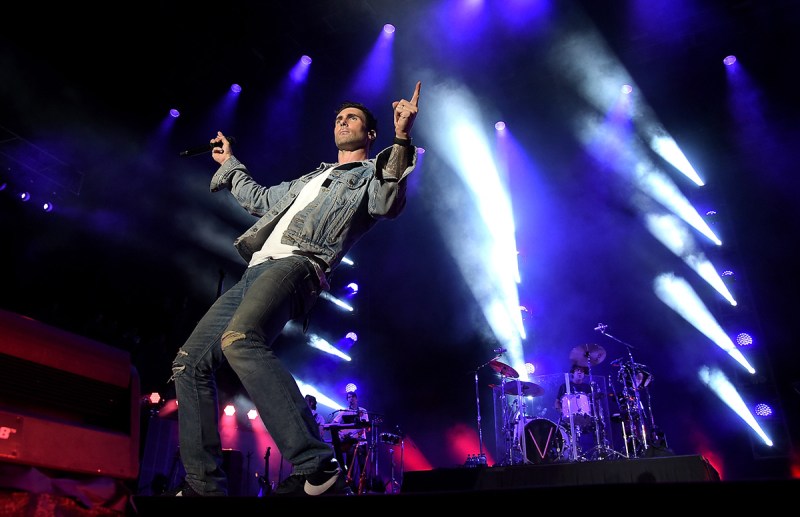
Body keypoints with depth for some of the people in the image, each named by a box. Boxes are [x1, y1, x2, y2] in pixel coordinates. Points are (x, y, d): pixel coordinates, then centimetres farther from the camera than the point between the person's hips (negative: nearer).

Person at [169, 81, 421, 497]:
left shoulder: (371, 174, 13)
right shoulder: (311, 178, 35)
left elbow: (388, 203, -11)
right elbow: (260, 200, 46)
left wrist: (401, 139, -19)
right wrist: (230, 165, 52)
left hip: (297, 264, -9)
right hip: (254, 273, 9)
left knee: (239, 340, -37)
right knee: (189, 364, 3)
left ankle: (316, 467, -39)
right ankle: (204, 485, 6)